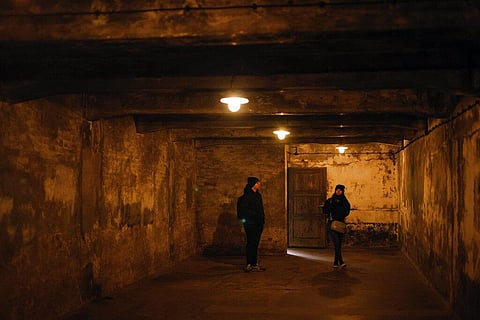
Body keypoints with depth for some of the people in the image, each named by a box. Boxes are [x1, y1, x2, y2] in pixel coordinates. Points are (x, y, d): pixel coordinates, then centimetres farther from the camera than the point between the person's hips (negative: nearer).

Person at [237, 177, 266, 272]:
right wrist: (255, 215, -18)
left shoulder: (258, 195, 16)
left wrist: (262, 218, 12)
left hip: (258, 223, 8)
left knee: (255, 243, 8)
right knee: (251, 243, -7)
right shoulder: (246, 196, -10)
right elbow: (244, 210, -16)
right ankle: (249, 264, -4)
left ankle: (255, 264, 11)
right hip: (251, 223, -8)